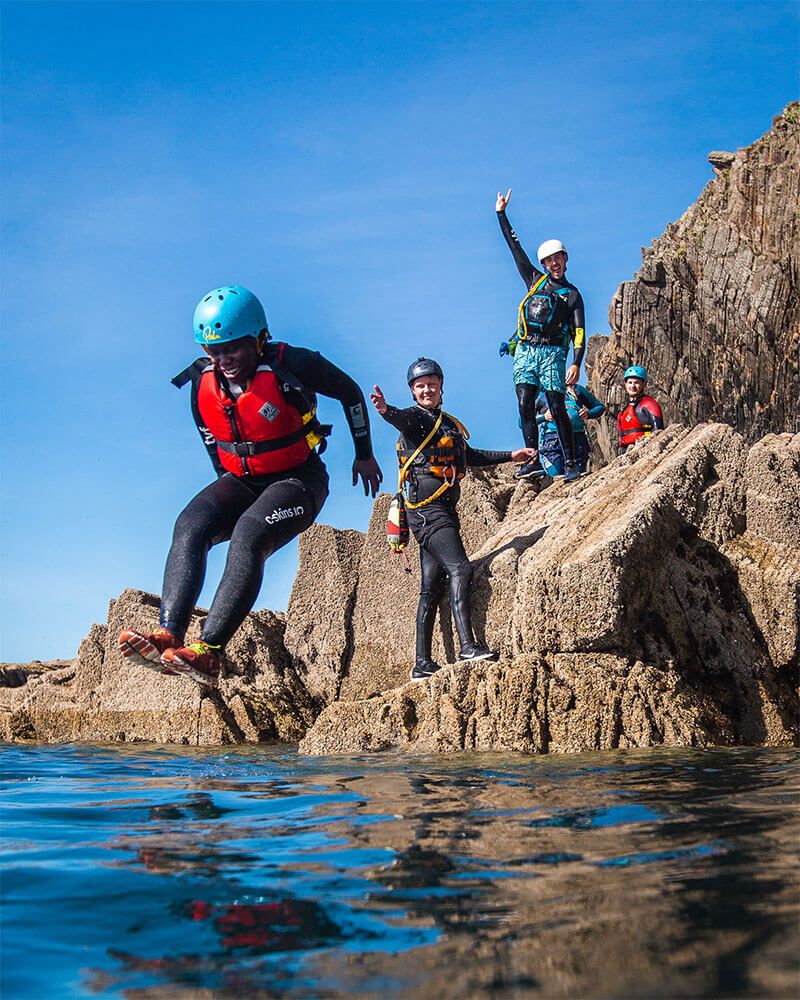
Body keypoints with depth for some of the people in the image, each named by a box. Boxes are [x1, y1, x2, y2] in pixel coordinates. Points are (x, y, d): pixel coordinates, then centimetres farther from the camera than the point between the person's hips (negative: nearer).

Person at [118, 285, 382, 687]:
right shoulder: (202, 382, -3)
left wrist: (364, 454, 8)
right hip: (240, 482, 5)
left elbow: (349, 392, 0)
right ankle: (169, 634, -37)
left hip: (298, 480, -5)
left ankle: (208, 652, -42)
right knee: (190, 525, -25)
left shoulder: (291, 365, -17)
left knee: (248, 536, -33)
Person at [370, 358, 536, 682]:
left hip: (444, 509, 8)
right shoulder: (416, 417, -2)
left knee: (432, 588, 5)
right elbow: (402, 418, -27)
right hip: (427, 507, -8)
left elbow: (470, 456, 34)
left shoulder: (448, 423, 23)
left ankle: (422, 664, 6)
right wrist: (386, 411, -50)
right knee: (459, 569, -21)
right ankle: (468, 646, -27)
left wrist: (510, 456, 36)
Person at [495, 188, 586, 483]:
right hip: (525, 351, 3)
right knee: (525, 406, -8)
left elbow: (578, 333, 1)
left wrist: (576, 364, -13)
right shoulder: (535, 280, 16)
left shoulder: (572, 295, 10)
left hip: (552, 353, -3)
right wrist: (501, 214, 17)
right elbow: (515, 247, 17)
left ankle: (570, 463, -8)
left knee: (557, 409, -10)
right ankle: (533, 461, -9)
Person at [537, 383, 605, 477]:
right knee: (558, 477, -10)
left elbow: (600, 407, 27)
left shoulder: (577, 389, 21)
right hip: (552, 440, -2)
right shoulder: (540, 393, 14)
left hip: (577, 437, 3)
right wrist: (543, 417, -8)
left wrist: (588, 414, 5)